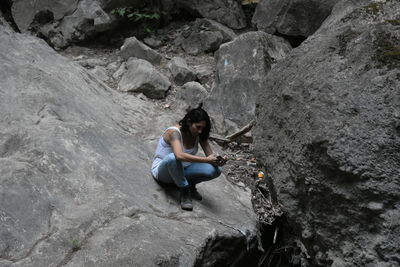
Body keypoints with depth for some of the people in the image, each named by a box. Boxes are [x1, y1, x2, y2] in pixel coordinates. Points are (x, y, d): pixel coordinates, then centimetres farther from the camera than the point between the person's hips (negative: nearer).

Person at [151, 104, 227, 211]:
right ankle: (184, 191, -20)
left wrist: (218, 161, -32)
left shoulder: (199, 135, -6)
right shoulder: (174, 132, -27)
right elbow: (179, 155, -45)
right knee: (172, 157, -43)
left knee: (215, 170, -22)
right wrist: (206, 160, -47)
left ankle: (190, 184, 5)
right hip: (162, 171, -5)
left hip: (181, 170, 5)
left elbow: (210, 155, -8)